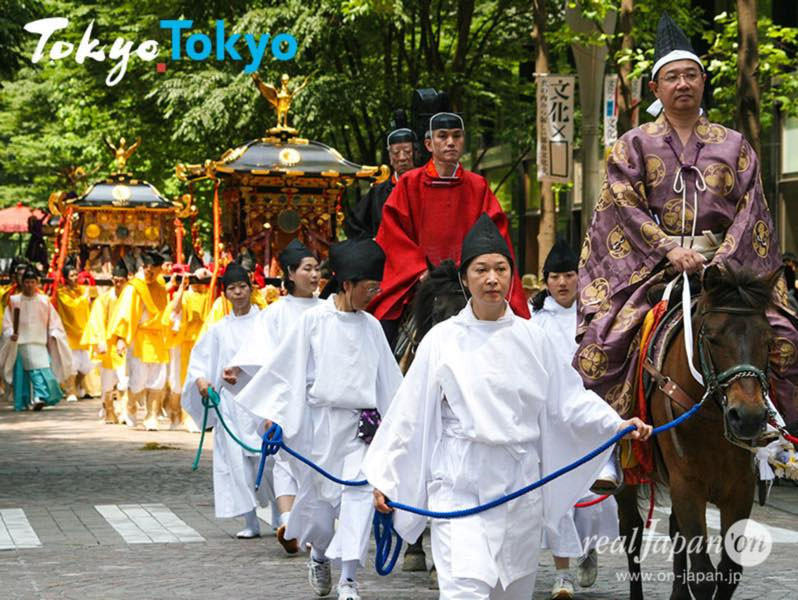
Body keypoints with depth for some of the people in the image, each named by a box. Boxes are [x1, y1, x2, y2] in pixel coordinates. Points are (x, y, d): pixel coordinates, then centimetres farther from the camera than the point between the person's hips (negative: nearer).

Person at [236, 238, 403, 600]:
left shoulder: (371, 326, 9)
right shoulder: (314, 320, -2)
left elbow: (388, 380, 15)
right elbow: (289, 367, 0)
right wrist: (274, 413, -4)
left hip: (359, 424, 2)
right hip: (320, 420, -2)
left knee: (359, 492, -12)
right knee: (319, 495, 6)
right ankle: (318, 555, 36)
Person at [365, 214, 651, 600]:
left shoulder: (533, 339, 5)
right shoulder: (442, 340, -1)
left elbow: (568, 399, 9)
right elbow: (409, 414, 2)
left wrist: (617, 425, -4)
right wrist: (385, 478, 2)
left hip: (520, 482, 3)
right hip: (460, 482, -3)